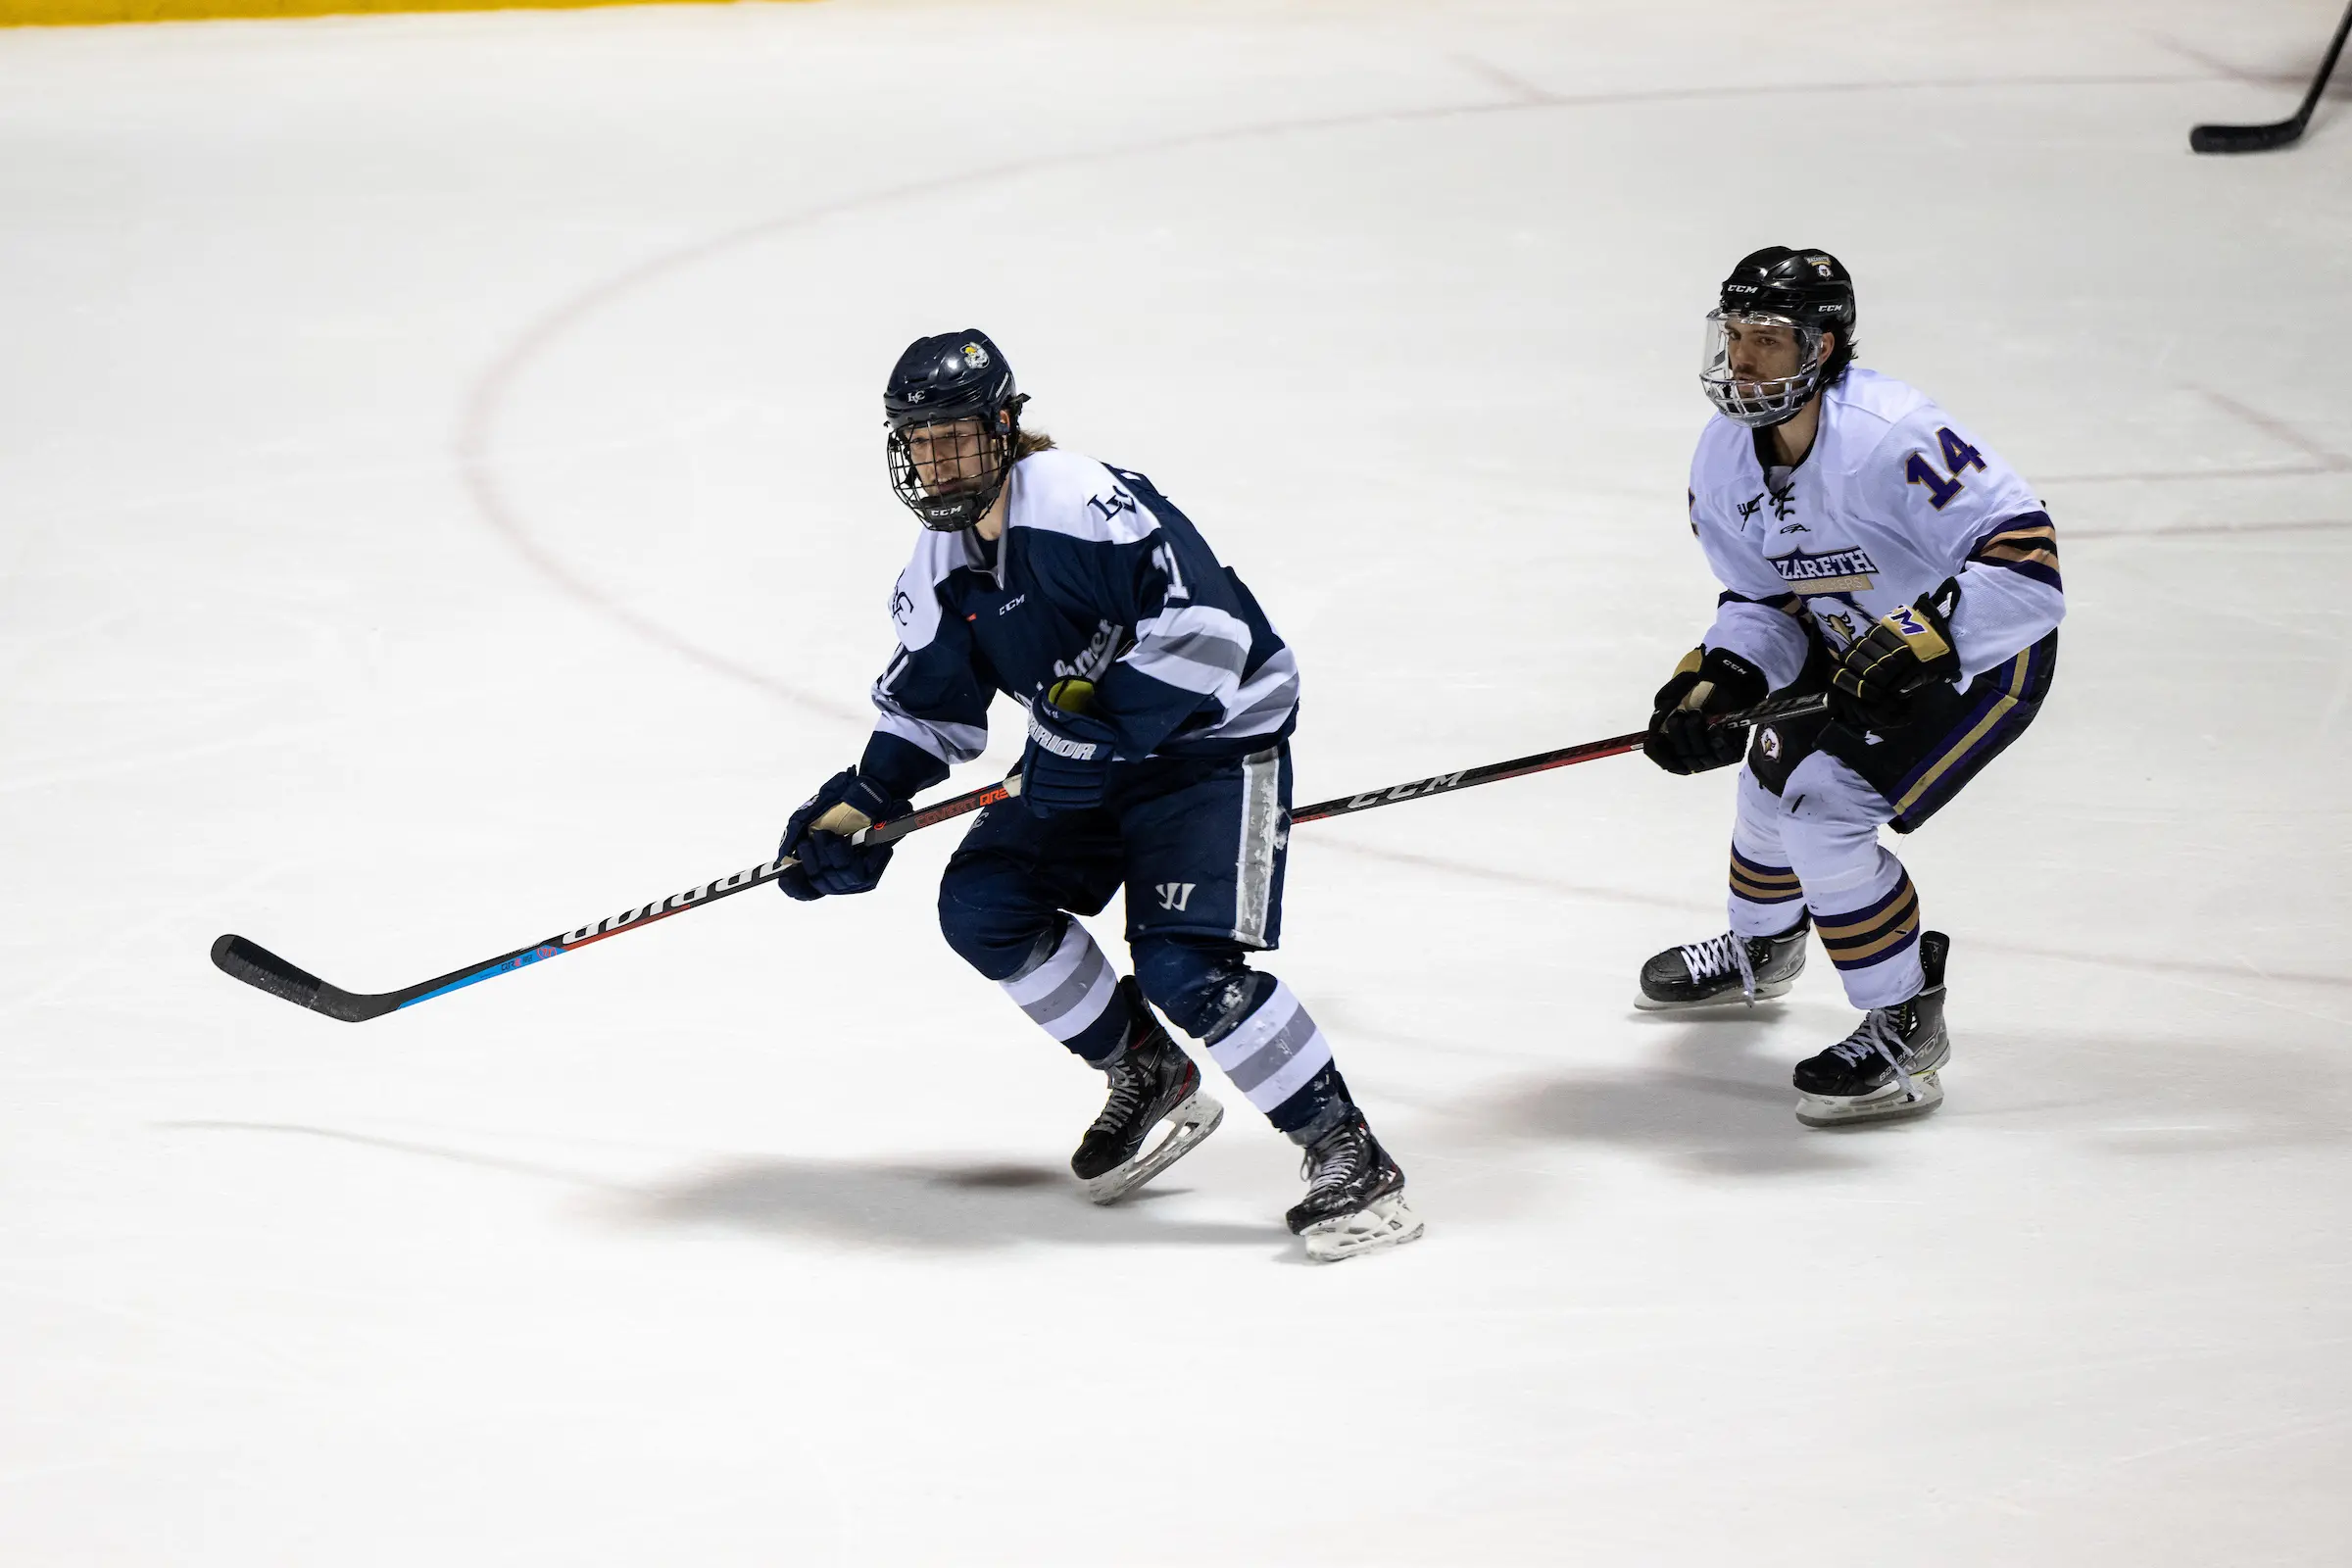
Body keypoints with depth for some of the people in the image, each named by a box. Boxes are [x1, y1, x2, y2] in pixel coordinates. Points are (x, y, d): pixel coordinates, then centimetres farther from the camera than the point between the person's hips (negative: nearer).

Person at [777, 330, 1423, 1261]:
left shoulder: (1080, 503, -25)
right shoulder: (942, 564, 3)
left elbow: (1205, 620, -31)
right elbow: (928, 705, 13)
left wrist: (1108, 724, -32)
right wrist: (862, 804, -1)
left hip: (1213, 736, -9)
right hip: (1088, 756, 9)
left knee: (1184, 964, -22)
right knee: (982, 904, -2)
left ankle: (1349, 1159, -12)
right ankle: (1147, 1078, 16)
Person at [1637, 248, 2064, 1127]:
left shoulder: (1892, 440, -34)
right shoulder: (1727, 455, -8)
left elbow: (2026, 559, -36)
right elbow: (1764, 599, 1)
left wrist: (1918, 640, -43)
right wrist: (1719, 680, -19)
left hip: (1985, 654, -9)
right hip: (1850, 642, 9)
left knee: (1826, 807, -19)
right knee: (1778, 771, 19)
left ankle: (1907, 1030, -3)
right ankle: (1759, 952, 52)